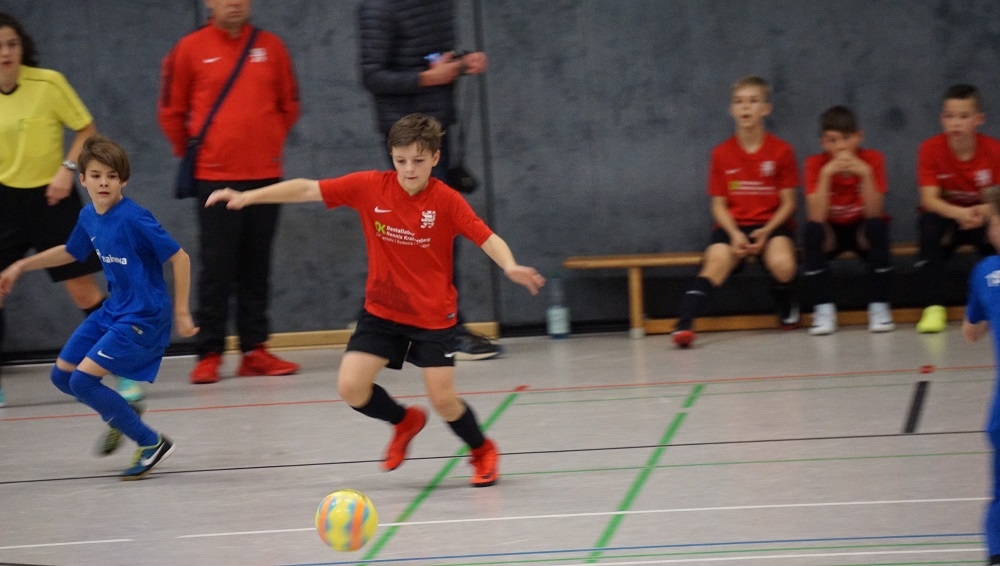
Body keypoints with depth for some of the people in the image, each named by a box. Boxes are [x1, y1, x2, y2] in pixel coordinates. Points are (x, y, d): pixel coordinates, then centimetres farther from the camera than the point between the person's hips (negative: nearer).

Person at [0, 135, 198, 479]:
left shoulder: (133, 218, -22)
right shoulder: (89, 217, 1)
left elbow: (179, 258, -17)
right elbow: (70, 252, 22)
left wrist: (181, 313, -15)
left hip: (143, 318, -8)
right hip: (112, 311, 8)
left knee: (83, 381, -15)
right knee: (62, 375, 13)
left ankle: (152, 444, -4)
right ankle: (122, 414, 36)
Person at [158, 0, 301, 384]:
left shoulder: (270, 46, 5)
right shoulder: (190, 50, -2)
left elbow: (289, 105, 16)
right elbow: (171, 113, 6)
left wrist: (270, 143, 12)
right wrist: (191, 152, 9)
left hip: (264, 175, 3)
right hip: (214, 177, -3)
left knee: (256, 267, 7)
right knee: (216, 269, -2)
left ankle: (255, 350, 12)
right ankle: (209, 355, 3)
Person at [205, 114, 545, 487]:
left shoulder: (446, 200, -14)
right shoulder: (370, 187, -10)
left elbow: (487, 239, -18)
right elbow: (307, 190, -8)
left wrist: (510, 267, -39)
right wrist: (247, 197, -13)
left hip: (434, 315, -3)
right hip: (381, 311, 3)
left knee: (443, 400, -7)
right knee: (351, 387, -8)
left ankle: (483, 452, 24)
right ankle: (404, 422, 24)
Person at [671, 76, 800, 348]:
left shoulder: (781, 151, -2)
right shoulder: (721, 153, 3)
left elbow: (788, 202, 0)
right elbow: (719, 204, 4)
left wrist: (766, 232, -16)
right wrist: (734, 234, -15)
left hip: (772, 225, -1)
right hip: (733, 225, 1)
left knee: (782, 264, -31)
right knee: (716, 263, -29)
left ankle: (788, 310, 3)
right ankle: (684, 324, -42)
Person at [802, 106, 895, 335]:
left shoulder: (872, 159, -15)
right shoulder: (816, 163, -15)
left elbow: (873, 213, -24)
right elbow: (816, 217, -27)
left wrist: (866, 174, -35)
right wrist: (826, 174, -35)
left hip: (861, 231, 0)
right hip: (832, 232, 0)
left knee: (877, 225, -33)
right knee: (812, 230, -32)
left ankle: (879, 307, -22)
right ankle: (824, 310, -23)